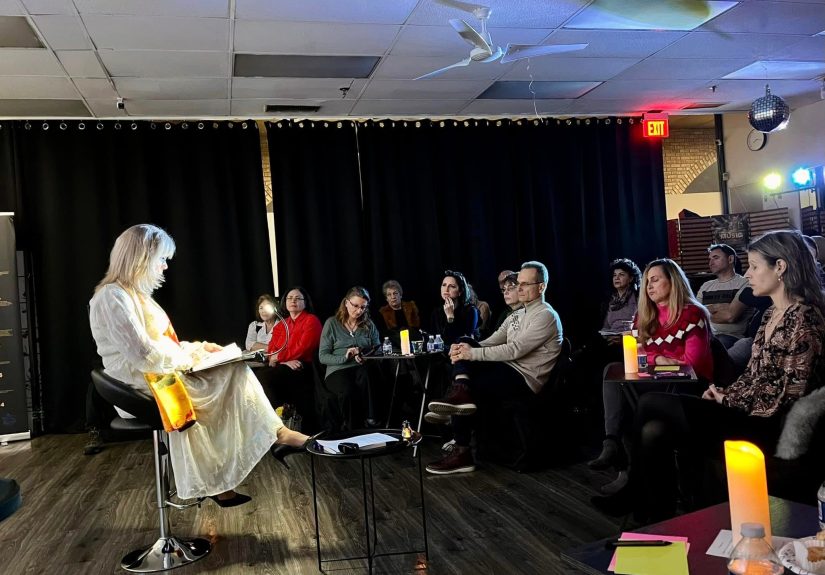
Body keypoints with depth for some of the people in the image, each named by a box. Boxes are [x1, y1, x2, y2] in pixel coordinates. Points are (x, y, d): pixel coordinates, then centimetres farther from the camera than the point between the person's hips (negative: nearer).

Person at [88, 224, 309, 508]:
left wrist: (195, 347, 6)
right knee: (234, 376, -12)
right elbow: (143, 356, -25)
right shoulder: (113, 297, -17)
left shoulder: (134, 294, 15)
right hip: (144, 388, -9)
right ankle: (277, 433, 4)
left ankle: (218, 486, -5)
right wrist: (189, 356, -10)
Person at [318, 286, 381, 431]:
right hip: (337, 370, -2)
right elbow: (323, 356, 2)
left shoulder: (369, 325, 17)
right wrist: (345, 357, -14)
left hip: (362, 368, 2)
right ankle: (350, 430, -19)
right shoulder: (332, 323, 7)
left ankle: (370, 422, -28)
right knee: (348, 391, -37)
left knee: (366, 380, -37)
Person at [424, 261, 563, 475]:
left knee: (471, 390, -19)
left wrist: (472, 354, -23)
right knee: (465, 343, -5)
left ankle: (462, 454, -6)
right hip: (508, 369, 8)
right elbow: (492, 342, 10)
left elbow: (515, 350, -22)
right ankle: (460, 392, -30)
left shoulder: (545, 315, -12)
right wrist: (465, 350, -11)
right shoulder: (517, 315, 18)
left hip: (525, 379, -8)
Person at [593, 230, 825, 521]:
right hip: (748, 417, 8)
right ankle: (659, 522, -1)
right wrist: (724, 394, -1)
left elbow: (789, 392, -18)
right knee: (654, 432, -11)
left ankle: (634, 496, 3)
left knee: (651, 403, -17)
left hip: (765, 427, -8)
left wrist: (727, 400, -9)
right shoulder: (771, 314, 14)